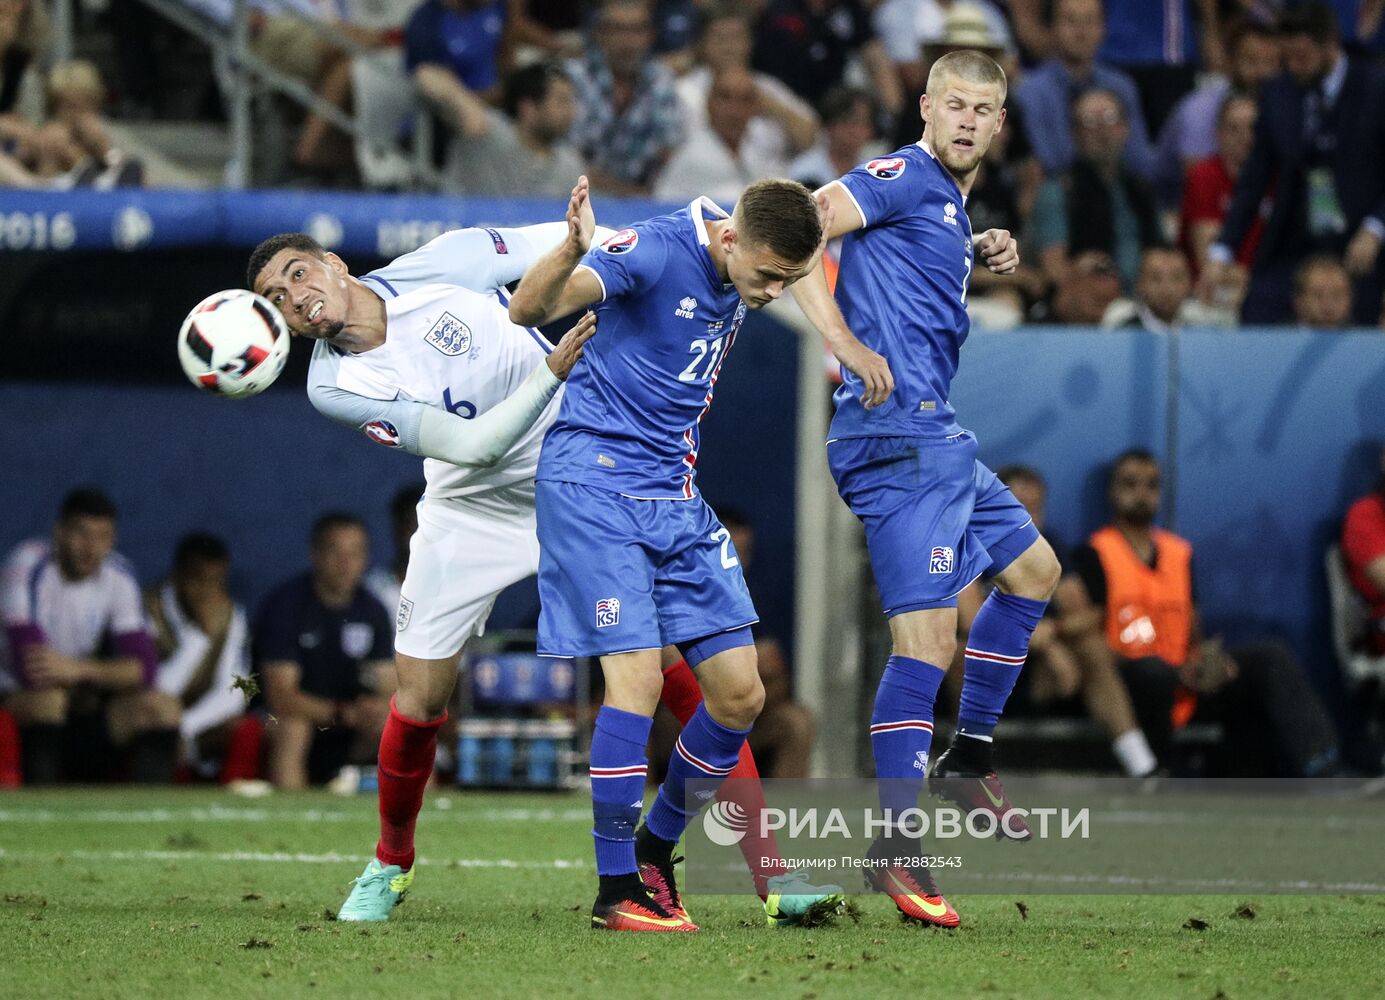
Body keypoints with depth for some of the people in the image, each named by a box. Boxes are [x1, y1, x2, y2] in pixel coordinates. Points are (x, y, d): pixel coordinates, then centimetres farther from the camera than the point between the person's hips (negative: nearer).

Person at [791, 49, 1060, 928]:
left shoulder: (950, 206, 20)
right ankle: (898, 850, -17)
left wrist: (979, 259, 19)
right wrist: (842, 342, -25)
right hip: (901, 430, -10)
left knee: (1034, 569, 26)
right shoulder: (905, 178, -8)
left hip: (934, 436, 10)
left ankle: (968, 758, 32)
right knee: (928, 637, -16)